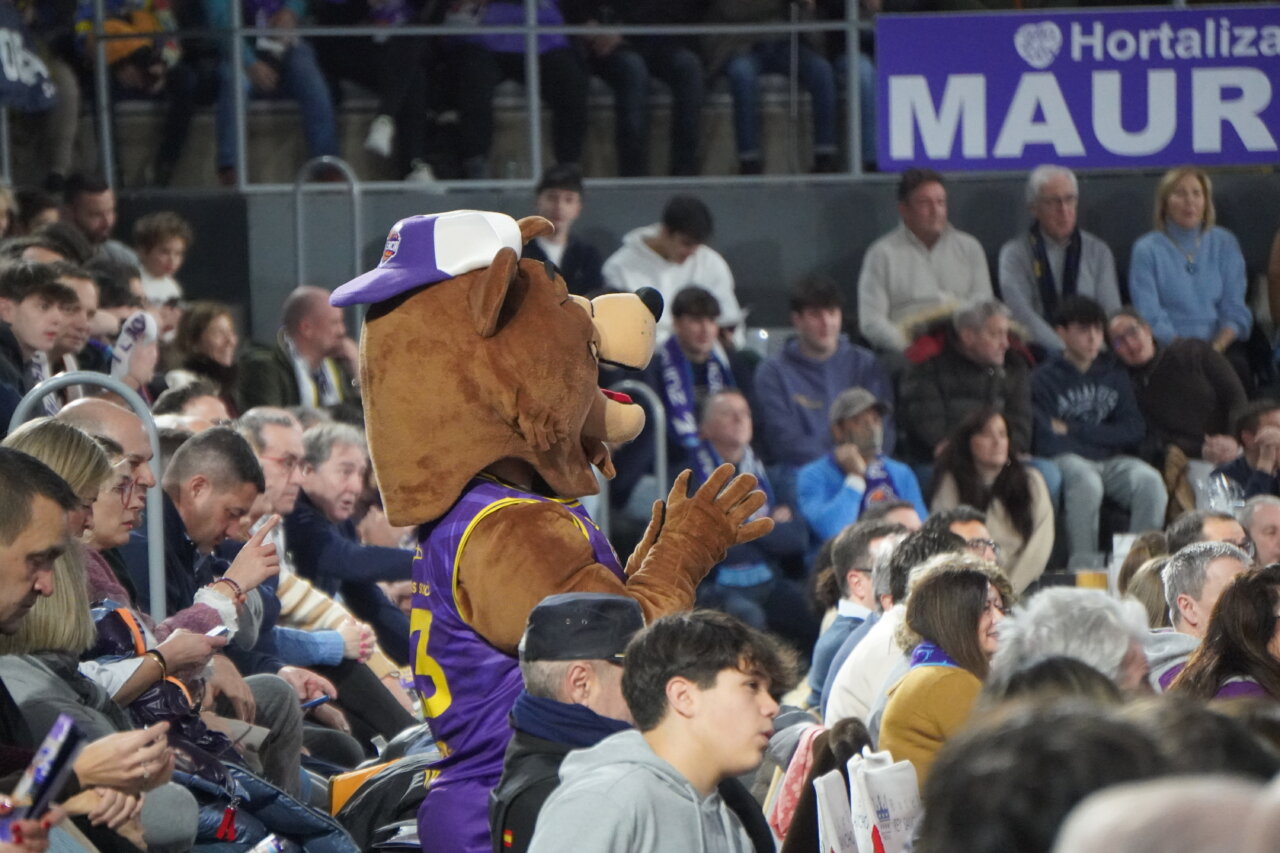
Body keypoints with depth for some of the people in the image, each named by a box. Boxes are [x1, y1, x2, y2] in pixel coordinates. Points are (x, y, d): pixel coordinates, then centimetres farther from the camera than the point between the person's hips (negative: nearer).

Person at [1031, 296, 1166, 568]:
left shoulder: (1114, 374, 18)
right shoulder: (1046, 378, 4)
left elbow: (1133, 431, 8)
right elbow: (1047, 441, -7)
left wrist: (1075, 430, -1)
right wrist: (1105, 438, -11)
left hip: (1114, 462, 4)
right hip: (1069, 460, -4)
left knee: (1150, 482, -28)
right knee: (1087, 483, -38)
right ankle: (1083, 564, -32)